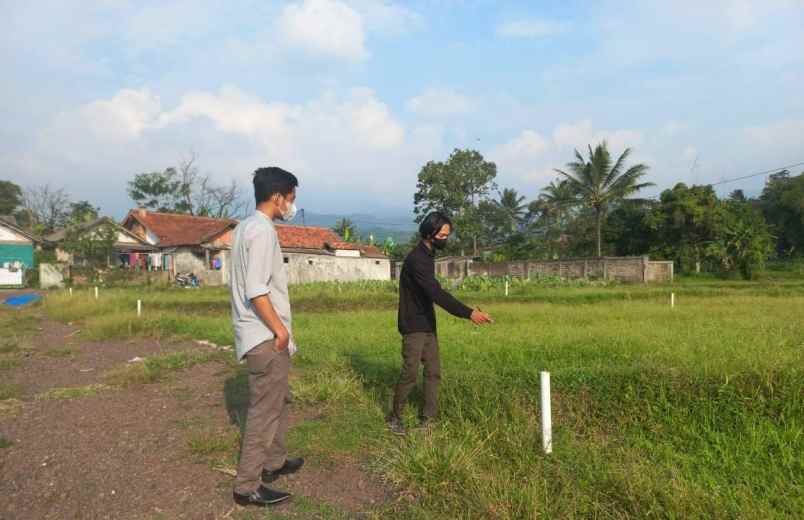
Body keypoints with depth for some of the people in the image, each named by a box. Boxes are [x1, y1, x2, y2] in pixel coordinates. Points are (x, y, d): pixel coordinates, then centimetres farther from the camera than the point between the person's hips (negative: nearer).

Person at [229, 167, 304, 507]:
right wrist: (279, 328, -16)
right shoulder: (262, 231, -18)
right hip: (266, 336, -10)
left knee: (279, 400, 21)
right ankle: (248, 486, 8)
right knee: (265, 410, -2)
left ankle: (274, 462, 35)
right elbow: (256, 289, -25)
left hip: (261, 333, 10)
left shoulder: (246, 227, 14)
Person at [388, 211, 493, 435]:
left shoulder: (428, 256, 10)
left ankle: (428, 419, 15)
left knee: (433, 372, 7)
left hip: (428, 325, 9)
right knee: (410, 373, -5)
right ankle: (394, 417, 14)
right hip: (414, 327, -9)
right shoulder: (416, 259, -21)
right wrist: (469, 313, -34)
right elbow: (437, 293, -30)